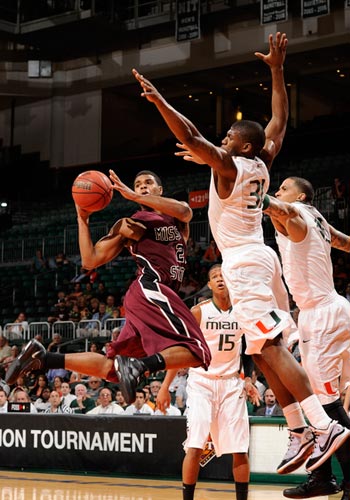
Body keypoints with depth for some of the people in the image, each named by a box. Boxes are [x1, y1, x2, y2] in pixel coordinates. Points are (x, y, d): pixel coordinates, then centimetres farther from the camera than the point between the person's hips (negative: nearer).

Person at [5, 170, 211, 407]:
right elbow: (90, 260, 6)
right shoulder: (130, 225, 10)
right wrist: (82, 219, 0)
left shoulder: (177, 216, 21)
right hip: (151, 290, -6)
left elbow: (184, 211, -8)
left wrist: (136, 197, -14)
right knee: (196, 352, -23)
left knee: (111, 367, 6)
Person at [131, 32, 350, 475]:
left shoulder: (228, 165, -9)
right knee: (264, 352, 11)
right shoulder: (262, 165, 11)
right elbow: (280, 121, 23)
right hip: (260, 257, 9)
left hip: (242, 261, -9)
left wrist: (158, 101, -20)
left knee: (271, 347, -15)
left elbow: (192, 139, -21)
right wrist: (277, 70, 25)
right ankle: (300, 434, 10)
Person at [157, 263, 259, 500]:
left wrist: (247, 378, 2)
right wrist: (165, 387, -8)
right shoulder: (199, 311, -6)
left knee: (240, 449, 2)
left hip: (231, 383, 3)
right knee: (195, 446, -12)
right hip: (201, 381, -3)